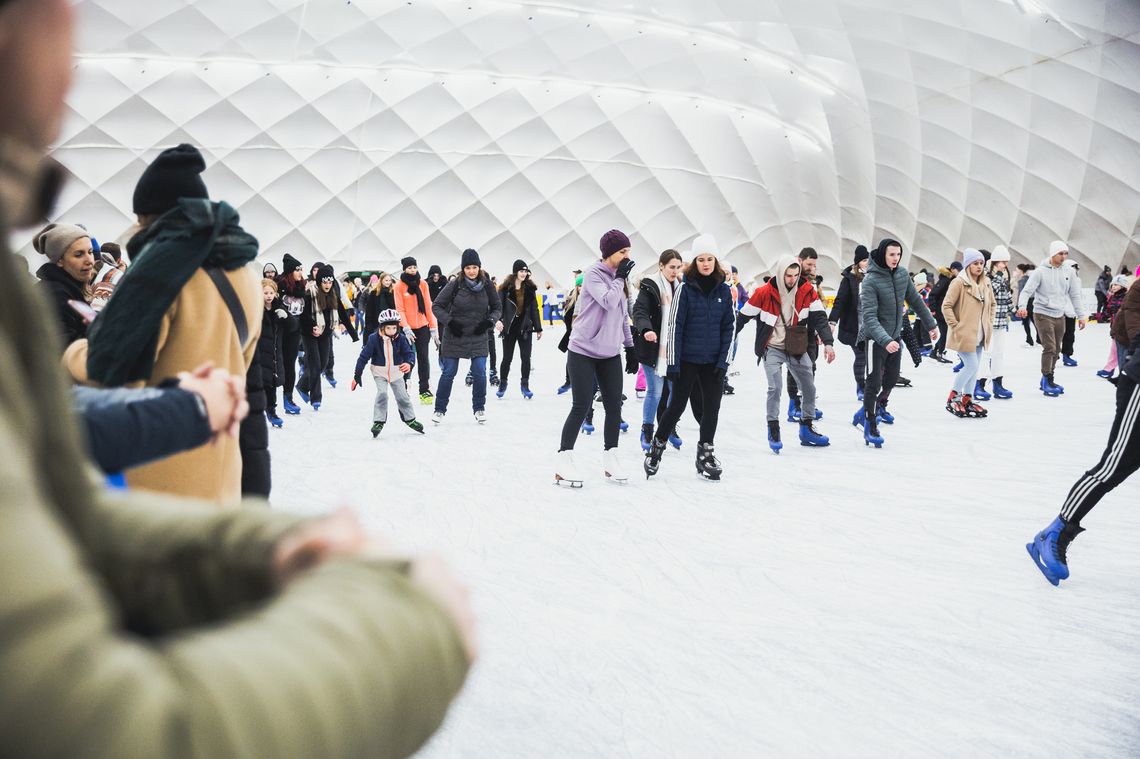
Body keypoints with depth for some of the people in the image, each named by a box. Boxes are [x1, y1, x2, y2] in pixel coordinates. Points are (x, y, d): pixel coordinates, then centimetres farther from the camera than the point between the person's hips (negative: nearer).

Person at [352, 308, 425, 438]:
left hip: (396, 372, 2)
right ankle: (378, 422, -7)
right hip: (380, 372, -2)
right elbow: (364, 357, -12)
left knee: (402, 396, 8)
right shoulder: (374, 339, -18)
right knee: (382, 393, -20)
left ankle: (410, 419, 30)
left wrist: (409, 364, -40)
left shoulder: (401, 338, -13)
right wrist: (357, 376, -10)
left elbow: (409, 353, -15)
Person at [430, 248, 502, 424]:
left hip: (478, 337, 2)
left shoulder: (487, 285, -5)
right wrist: (449, 322, -16)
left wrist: (491, 321, -11)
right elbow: (436, 306, -5)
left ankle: (479, 408, 15)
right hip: (454, 336, -1)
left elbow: (497, 308, 6)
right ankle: (440, 409, 18)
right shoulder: (455, 285, -12)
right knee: (449, 372, 5)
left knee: (480, 372, -3)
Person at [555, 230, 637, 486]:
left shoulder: (619, 278, 10)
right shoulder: (593, 273, -11)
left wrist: (630, 347, 16)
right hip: (583, 352, -6)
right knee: (581, 407, -7)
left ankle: (610, 458, 16)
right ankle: (564, 460, 1)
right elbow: (608, 302, -26)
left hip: (610, 354, 7)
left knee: (614, 406, 5)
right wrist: (620, 278, -13)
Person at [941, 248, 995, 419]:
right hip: (965, 333, -7)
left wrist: (989, 323, 13)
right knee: (972, 366, -10)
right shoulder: (959, 282, -13)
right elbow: (946, 306, -13)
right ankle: (953, 397, 5)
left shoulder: (986, 283, 9)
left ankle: (967, 399, 21)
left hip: (980, 335, 7)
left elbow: (992, 304, 23)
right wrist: (955, 326, -14)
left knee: (975, 367, 10)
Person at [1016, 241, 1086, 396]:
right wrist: (1022, 306, -32)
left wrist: (1081, 316, 9)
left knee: (1056, 350, 10)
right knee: (1049, 348, -11)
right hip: (1043, 314, -6)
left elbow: (1075, 295, 11)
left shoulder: (1069, 272, 5)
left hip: (1060, 316, 6)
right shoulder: (1041, 271, -9)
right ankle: (1048, 381, -1)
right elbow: (1027, 291, -13)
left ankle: (1046, 381, 21)